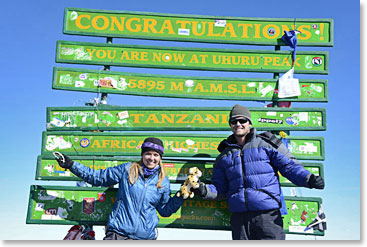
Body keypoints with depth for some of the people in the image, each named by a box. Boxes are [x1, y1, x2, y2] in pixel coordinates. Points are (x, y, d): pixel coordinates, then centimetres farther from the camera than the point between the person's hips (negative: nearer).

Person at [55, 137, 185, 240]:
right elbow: (97, 177, 8)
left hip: (145, 236, 2)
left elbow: (165, 210, 16)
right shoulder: (127, 169, 2)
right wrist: (70, 164, 5)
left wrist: (180, 197, 2)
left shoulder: (163, 181, 8)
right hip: (118, 232, -1)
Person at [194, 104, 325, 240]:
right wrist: (205, 190, -4)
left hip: (268, 214, -3)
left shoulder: (266, 144, 5)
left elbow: (289, 165, 3)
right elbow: (220, 188, 16)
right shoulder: (224, 156, 16)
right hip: (239, 217, 4)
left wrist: (308, 179, -14)